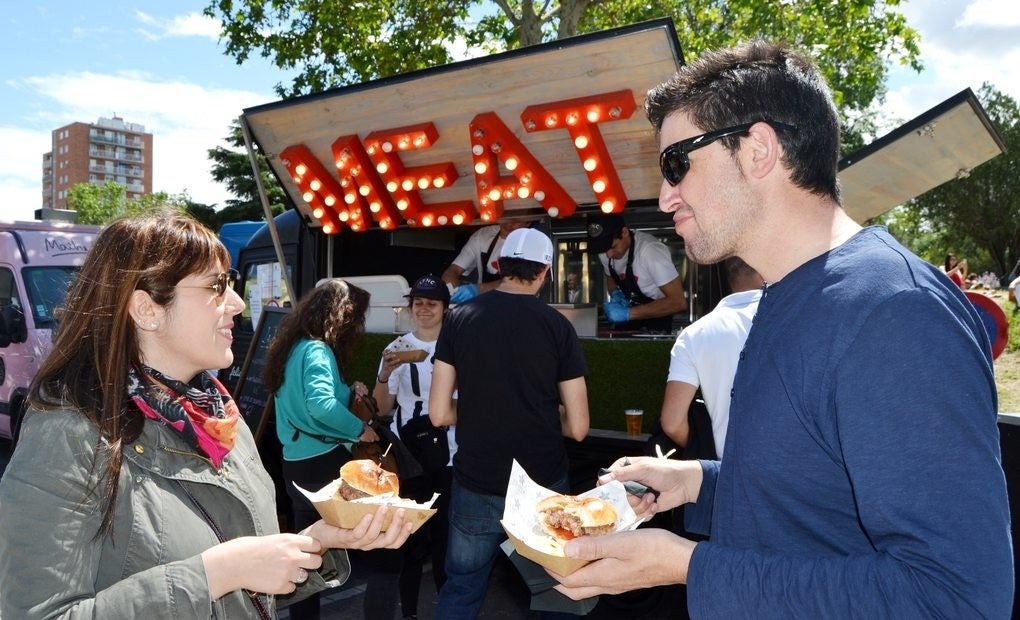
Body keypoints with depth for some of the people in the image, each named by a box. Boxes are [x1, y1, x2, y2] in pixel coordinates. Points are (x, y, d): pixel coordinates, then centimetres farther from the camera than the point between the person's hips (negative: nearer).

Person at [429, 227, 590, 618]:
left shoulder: (460, 318, -4)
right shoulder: (557, 326, -7)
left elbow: (439, 414, -4)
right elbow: (578, 427, -6)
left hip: (476, 485, 1)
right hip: (544, 485, -1)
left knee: (461, 588, 17)